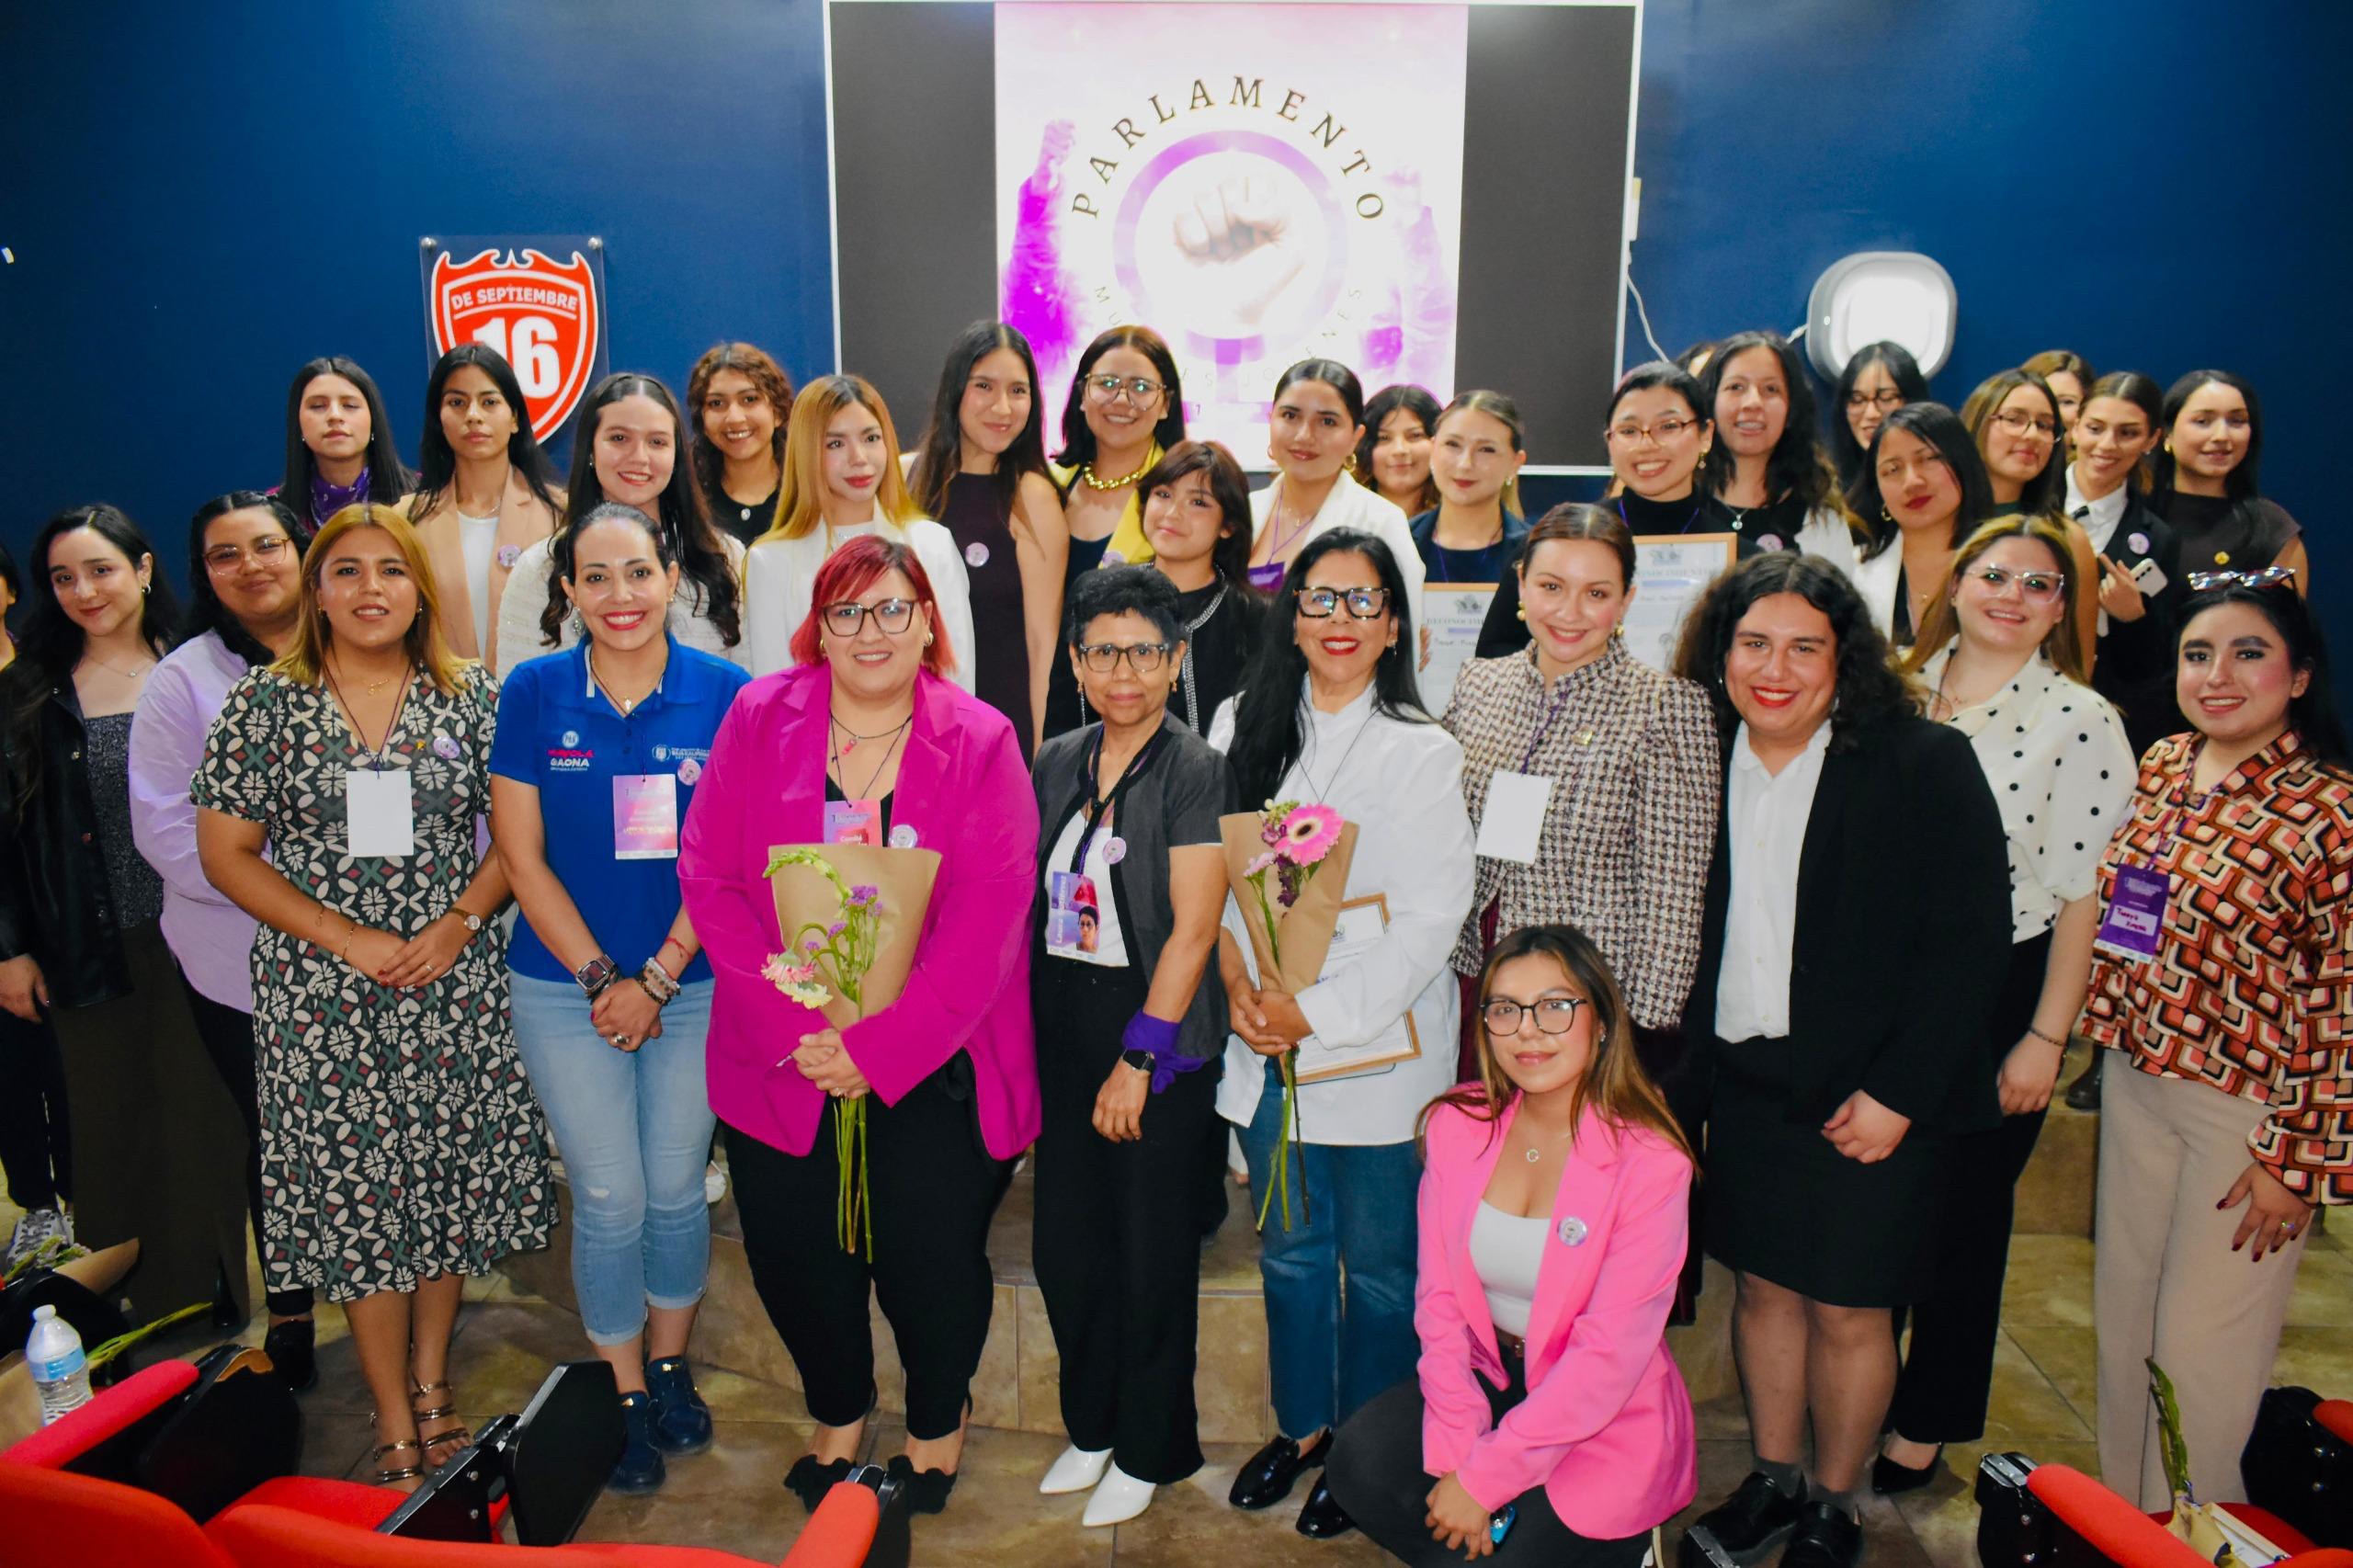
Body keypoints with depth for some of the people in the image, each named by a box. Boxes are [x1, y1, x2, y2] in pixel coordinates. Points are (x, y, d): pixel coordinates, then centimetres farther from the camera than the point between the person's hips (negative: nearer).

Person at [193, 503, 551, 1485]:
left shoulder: (471, 698, 3)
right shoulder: (265, 704, 0)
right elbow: (225, 852, -1)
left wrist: (460, 921, -11)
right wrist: (347, 937, -10)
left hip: (457, 986, 1)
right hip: (322, 995, -1)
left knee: (450, 1181, 10)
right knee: (356, 1191, 4)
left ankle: (431, 1384, 31)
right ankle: (396, 1425, 19)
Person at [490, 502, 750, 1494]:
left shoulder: (725, 695, -6)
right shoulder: (533, 693, -4)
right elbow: (522, 857, -3)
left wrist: (658, 978, -10)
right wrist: (602, 979, -9)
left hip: (695, 983, 0)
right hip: (566, 987, 0)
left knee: (676, 1190, 10)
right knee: (610, 1200, 5)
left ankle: (671, 1366, 34)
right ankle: (627, 1397, 25)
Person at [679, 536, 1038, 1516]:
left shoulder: (980, 744, -6)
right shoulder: (760, 719, 0)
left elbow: (986, 921, -12)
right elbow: (709, 878, -5)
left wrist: (876, 1049, -17)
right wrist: (794, 1029, -14)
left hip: (930, 1072, -2)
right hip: (783, 1067, 2)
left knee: (933, 1260, 8)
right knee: (797, 1255, 13)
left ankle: (938, 1418, 40)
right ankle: (838, 1410, 44)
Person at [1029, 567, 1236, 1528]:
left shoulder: (1197, 772, -11)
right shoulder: (1055, 764, 7)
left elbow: (1192, 927, -14)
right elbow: (1030, 902, 11)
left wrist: (1138, 1059, -15)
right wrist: (1019, 1037, 7)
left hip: (1159, 1047, -5)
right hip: (1060, 1039, 5)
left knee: (1151, 1257, 7)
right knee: (1066, 1247, 13)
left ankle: (1150, 1449, 28)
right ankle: (1091, 1425, 35)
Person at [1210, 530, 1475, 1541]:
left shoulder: (1422, 753, -9)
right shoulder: (1244, 730, 3)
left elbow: (1432, 918, -14)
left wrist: (1317, 1010, -17)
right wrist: (1240, 982, -9)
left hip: (1378, 1042, -3)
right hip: (1266, 1039, 4)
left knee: (1379, 1260, 10)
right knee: (1290, 1247, 18)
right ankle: (1302, 1424, 39)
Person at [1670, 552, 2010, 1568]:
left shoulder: (1926, 765, -10)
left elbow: (1972, 940, -11)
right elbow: (1681, 929, 8)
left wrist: (1898, 1092, -14)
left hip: (1872, 1099, -3)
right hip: (1745, 1083, 4)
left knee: (1848, 1310, 8)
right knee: (1763, 1285, 15)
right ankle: (1771, 1482, 36)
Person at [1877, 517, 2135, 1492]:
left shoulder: (2082, 722, -6)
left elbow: (2083, 895, -7)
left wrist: (2046, 1037, -10)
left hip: (1998, 994, -3)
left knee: (1964, 1212, 10)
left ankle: (1928, 1422, 28)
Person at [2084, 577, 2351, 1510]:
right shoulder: (2162, 766, 2)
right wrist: (2099, 1032, 11)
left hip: (2252, 1107, -6)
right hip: (2136, 1078, 6)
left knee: (2201, 1339, 7)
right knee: (2122, 1314, 18)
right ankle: (2120, 1512, 38)